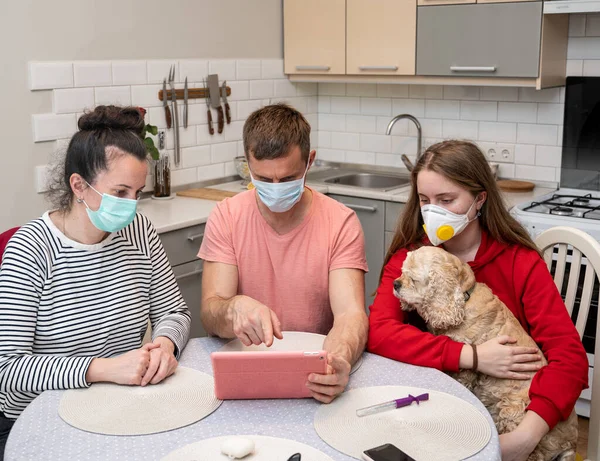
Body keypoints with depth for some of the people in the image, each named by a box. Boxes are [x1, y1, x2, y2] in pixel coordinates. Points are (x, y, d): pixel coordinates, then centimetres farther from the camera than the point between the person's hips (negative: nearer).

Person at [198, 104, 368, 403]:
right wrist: (235, 308, -34)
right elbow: (209, 315, -9)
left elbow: (351, 313, -15)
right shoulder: (226, 217, -2)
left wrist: (339, 358, -39)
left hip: (314, 373, -1)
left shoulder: (340, 222, -5)